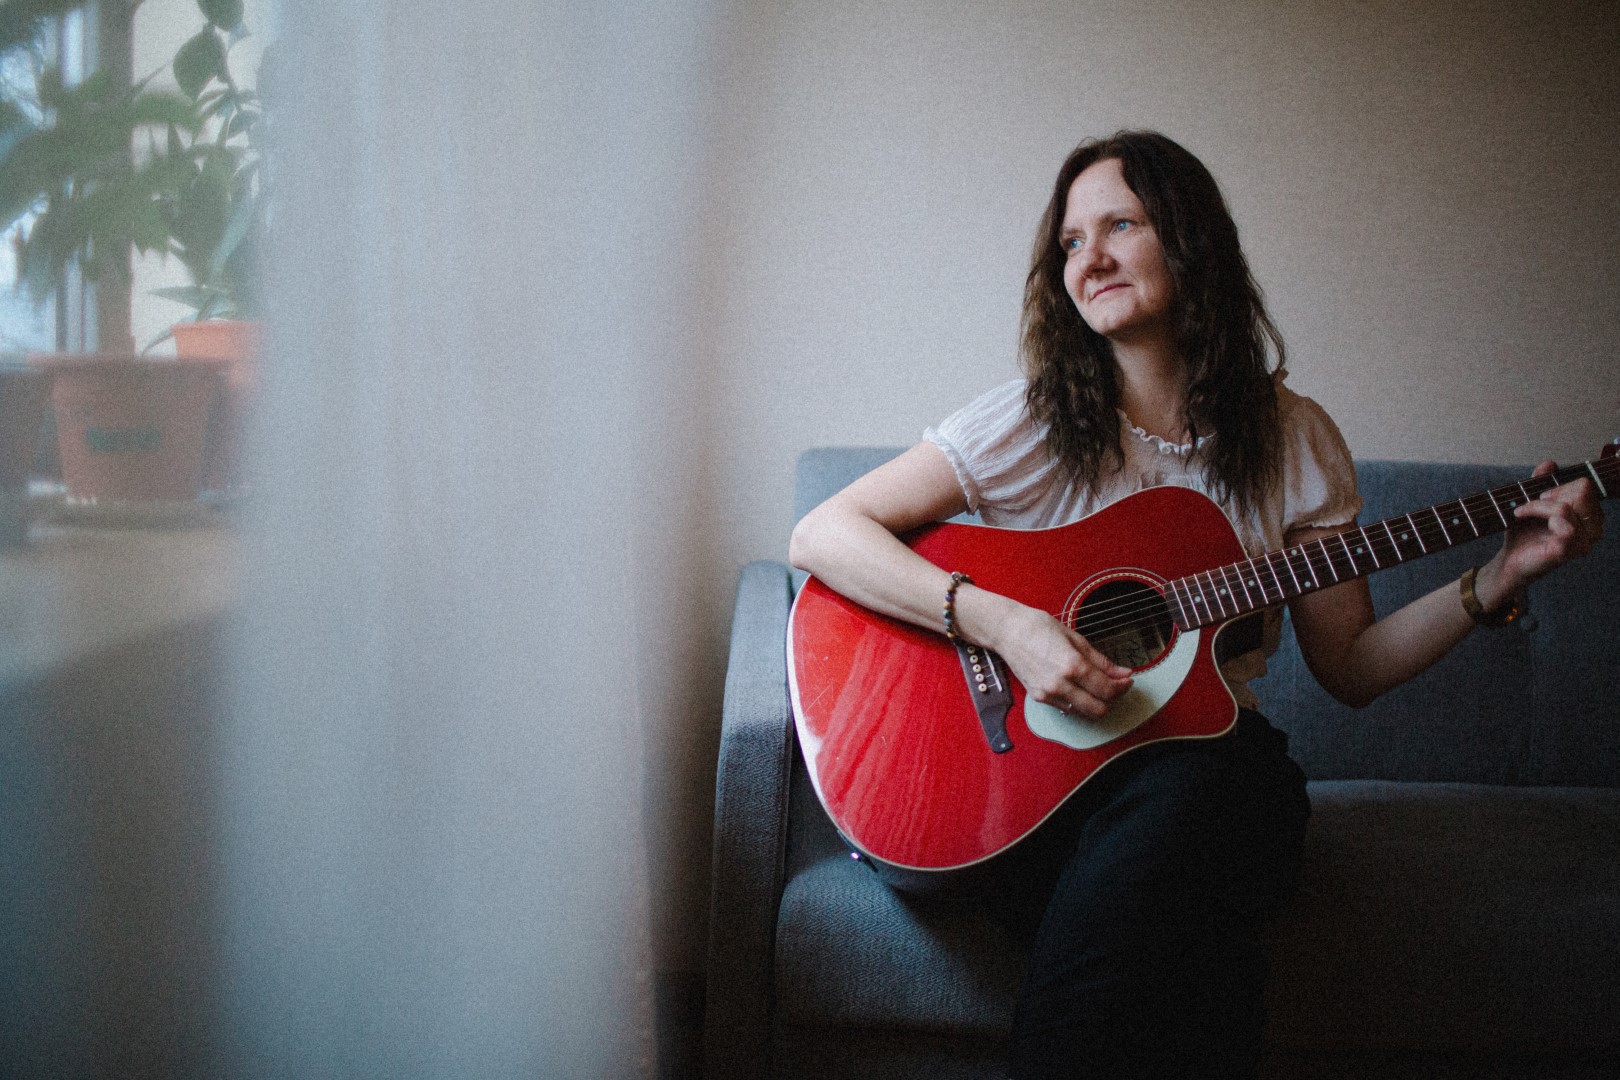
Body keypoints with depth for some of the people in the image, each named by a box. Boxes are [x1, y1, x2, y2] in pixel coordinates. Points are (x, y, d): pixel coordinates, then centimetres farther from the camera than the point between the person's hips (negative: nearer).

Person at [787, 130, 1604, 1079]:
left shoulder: (1293, 440, 7)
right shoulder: (1032, 423, -1)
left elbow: (1350, 667, 10)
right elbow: (821, 536, -10)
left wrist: (1503, 577, -2)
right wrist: (1001, 622, -22)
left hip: (1208, 759, 2)